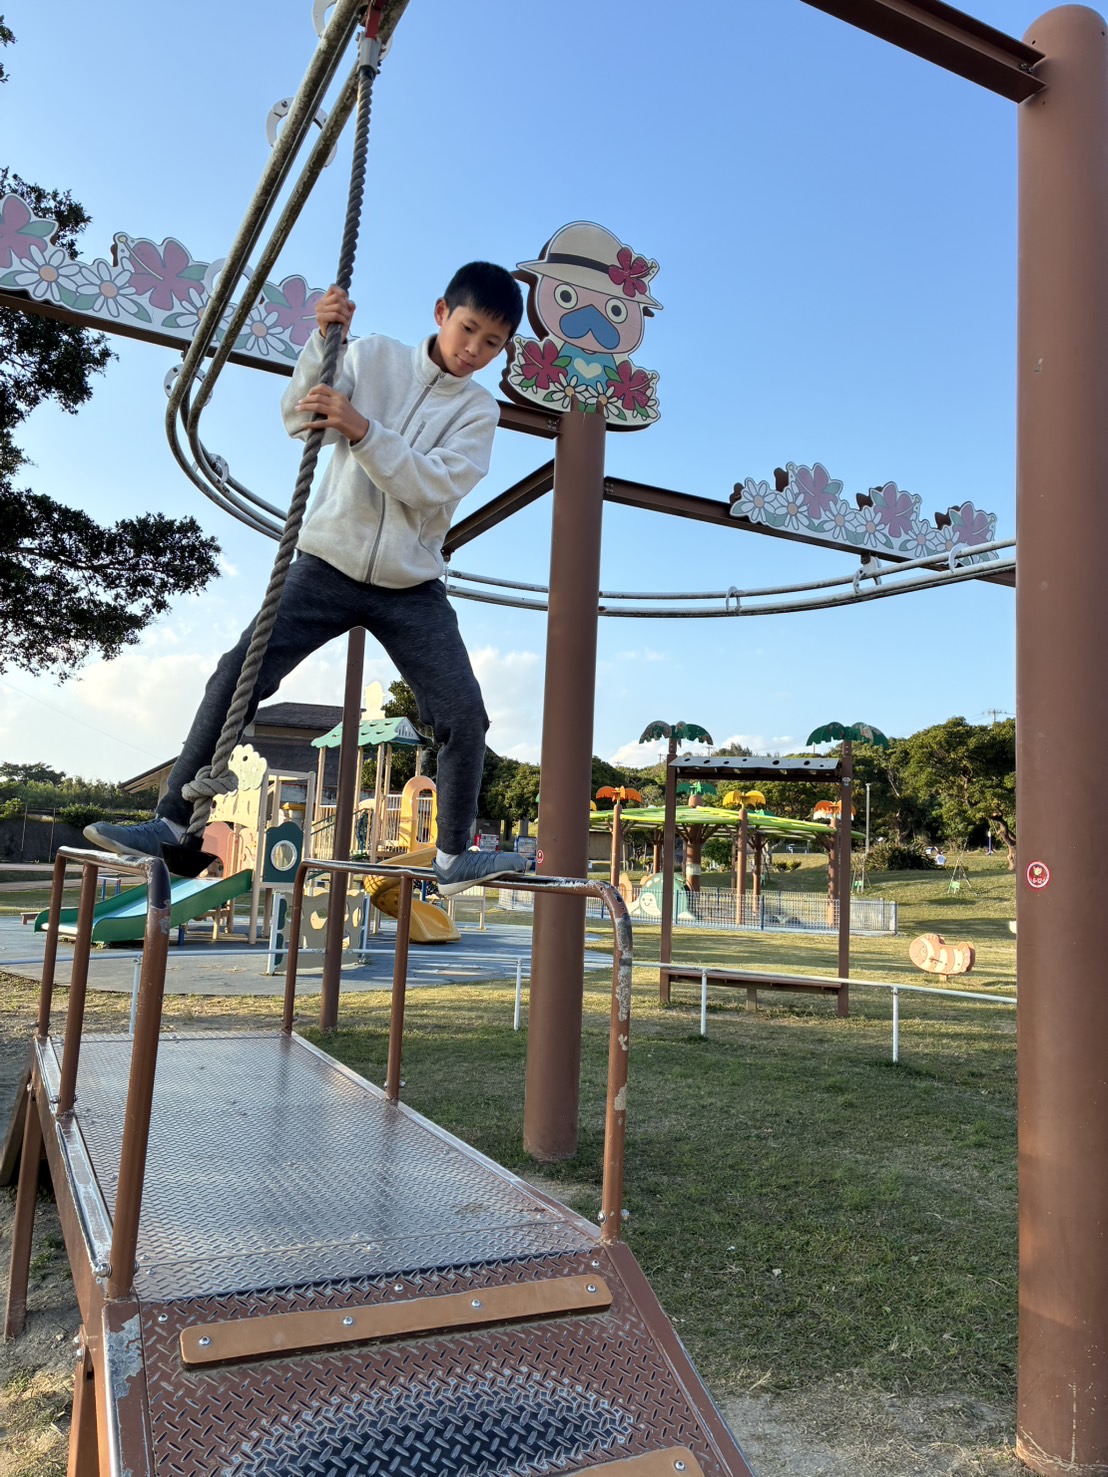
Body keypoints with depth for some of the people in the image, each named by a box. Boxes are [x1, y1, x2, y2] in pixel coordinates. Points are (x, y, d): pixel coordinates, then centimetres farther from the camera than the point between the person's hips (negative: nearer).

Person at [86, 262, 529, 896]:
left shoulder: (479, 410, 1)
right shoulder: (373, 356, 3)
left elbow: (434, 484, -15)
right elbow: (300, 422, -7)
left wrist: (360, 428, -27)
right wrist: (324, 339, -20)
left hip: (412, 587, 1)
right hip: (330, 566, 0)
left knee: (465, 716, -8)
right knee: (237, 677, -9)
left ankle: (456, 855, 9)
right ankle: (173, 820, 5)